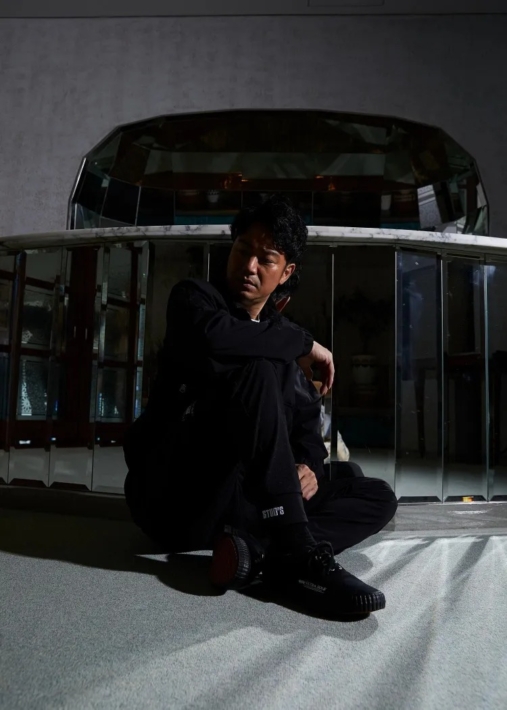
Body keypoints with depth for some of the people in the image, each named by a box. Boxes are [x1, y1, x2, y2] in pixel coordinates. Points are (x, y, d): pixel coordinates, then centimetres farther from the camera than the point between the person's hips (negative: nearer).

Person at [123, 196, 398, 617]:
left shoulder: (286, 343, 16)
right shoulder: (194, 297, 2)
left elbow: (307, 429, 13)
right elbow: (213, 338, -25)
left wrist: (309, 468, -9)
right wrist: (304, 343, -13)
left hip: (240, 502, 6)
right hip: (173, 493, -5)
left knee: (378, 497, -3)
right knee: (259, 373, -28)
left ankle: (258, 549, -27)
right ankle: (299, 555, -32)